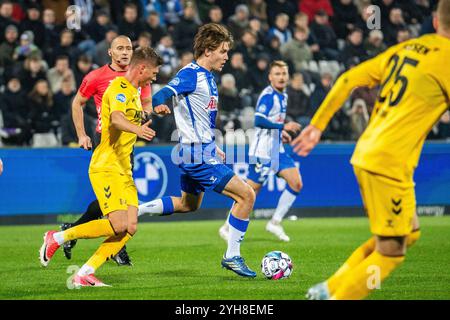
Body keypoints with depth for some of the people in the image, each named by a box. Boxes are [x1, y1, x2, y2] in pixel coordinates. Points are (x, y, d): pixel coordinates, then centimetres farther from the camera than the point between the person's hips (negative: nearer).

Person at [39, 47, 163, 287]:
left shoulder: (133, 91, 19)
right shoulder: (119, 88, -12)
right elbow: (116, 118, -33)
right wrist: (137, 129, -51)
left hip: (124, 170, 10)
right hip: (106, 167, -10)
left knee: (130, 228, -4)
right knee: (118, 225, -20)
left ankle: (84, 274, -1)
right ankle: (57, 238, -3)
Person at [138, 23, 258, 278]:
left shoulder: (207, 76, 12)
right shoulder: (191, 74, -16)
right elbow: (164, 94, -32)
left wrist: (213, 146, 28)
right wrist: (156, 105, -54)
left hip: (203, 150, 10)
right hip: (198, 156, -10)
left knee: (188, 204, 26)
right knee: (246, 195, -10)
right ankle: (232, 257, -1)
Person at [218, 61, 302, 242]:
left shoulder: (283, 96, 13)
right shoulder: (268, 95, -14)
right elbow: (259, 120, -25)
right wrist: (283, 126, -26)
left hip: (276, 150, 9)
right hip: (262, 151, -9)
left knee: (296, 183, -3)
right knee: (252, 190, -5)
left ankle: (275, 223, 5)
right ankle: (228, 227, 8)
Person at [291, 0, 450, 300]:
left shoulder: (404, 49, 13)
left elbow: (349, 79, 14)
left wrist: (317, 125, 19)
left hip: (367, 155, 9)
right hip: (391, 163, -9)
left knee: (410, 233, 19)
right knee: (391, 251, 1)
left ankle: (330, 288, 18)